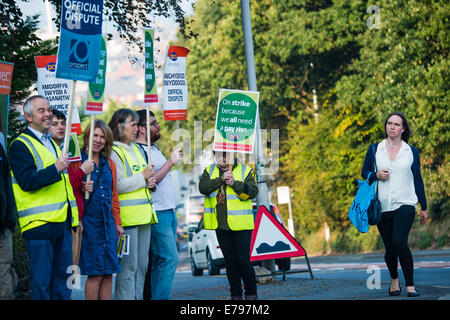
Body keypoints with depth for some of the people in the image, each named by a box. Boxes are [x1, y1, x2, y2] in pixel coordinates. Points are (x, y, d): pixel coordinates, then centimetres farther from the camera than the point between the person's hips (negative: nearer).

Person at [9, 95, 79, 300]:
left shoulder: (52, 143, 21)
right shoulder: (20, 146, -7)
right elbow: (27, 182, -18)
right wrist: (55, 169, -26)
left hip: (63, 222, 8)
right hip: (39, 224, -8)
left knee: (63, 280, 10)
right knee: (41, 283, -5)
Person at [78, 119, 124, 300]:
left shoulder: (109, 164, 16)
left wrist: (117, 222, 18)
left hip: (107, 222, 6)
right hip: (88, 221, -5)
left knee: (108, 274, 3)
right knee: (95, 274, -9)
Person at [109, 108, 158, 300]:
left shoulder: (136, 149, 19)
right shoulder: (114, 152, -9)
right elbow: (117, 185, -19)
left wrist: (150, 181, 8)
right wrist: (143, 177, -11)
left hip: (144, 214, 9)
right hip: (127, 216, -9)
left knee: (142, 264, 11)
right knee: (129, 265, -8)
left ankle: (138, 297, 18)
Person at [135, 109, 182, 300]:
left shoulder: (154, 148, 17)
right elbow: (151, 181, -20)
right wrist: (171, 161, -17)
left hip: (168, 211, 9)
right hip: (157, 213, -9)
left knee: (160, 261, 8)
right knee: (170, 258, -13)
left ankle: (156, 296, 10)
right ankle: (160, 298, -10)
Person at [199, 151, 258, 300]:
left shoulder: (245, 170, 3)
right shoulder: (210, 171, 11)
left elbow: (253, 191, -9)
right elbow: (203, 188, -6)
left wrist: (234, 183, -20)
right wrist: (221, 179, -16)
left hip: (240, 225, -3)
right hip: (221, 226, 3)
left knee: (243, 260, -4)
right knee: (230, 261, 8)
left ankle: (251, 293, 10)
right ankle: (236, 294, 15)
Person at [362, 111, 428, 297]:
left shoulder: (411, 152, 8)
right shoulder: (374, 149, 8)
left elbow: (417, 179, 11)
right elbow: (364, 172, 14)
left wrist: (423, 207, 12)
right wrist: (376, 175, -9)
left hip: (405, 205, -2)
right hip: (382, 206, 2)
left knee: (399, 242, -21)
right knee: (390, 248, 5)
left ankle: (410, 285, -15)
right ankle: (394, 279, 32)